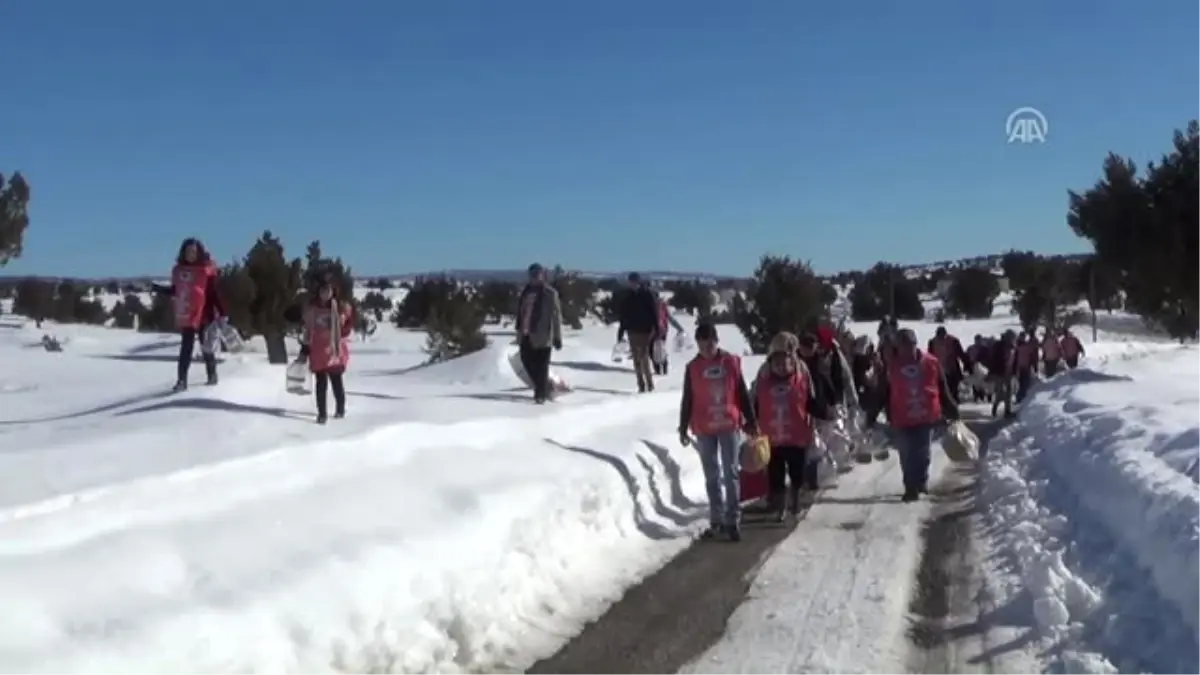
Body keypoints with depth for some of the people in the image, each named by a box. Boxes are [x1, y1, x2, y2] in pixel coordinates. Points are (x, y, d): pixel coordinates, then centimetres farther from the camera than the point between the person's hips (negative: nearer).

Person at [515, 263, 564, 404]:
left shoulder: (550, 293, -6)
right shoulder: (526, 291, 13)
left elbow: (556, 316, -7)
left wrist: (557, 337, -10)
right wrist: (519, 331, 18)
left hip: (542, 335, -6)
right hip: (526, 335, 7)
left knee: (541, 367, -3)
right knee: (527, 362, 10)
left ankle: (540, 394, 7)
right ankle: (545, 388, 27)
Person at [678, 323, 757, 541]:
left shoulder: (731, 362, -1)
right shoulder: (692, 367, 0)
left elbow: (743, 393, 4)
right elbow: (687, 400, 5)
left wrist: (751, 421, 5)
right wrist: (683, 428, 4)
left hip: (729, 426, -1)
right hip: (704, 429, 1)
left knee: (731, 474, -1)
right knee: (712, 477, 9)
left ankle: (733, 521, 3)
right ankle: (717, 521, 17)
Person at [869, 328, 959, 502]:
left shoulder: (931, 362, -6)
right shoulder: (891, 366, -5)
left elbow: (943, 389, 3)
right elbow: (884, 394, 1)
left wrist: (951, 410, 5)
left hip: (926, 417, 1)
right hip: (903, 420, -1)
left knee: (923, 454, 13)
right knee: (907, 456, 0)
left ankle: (921, 481, 33)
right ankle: (911, 487, 9)